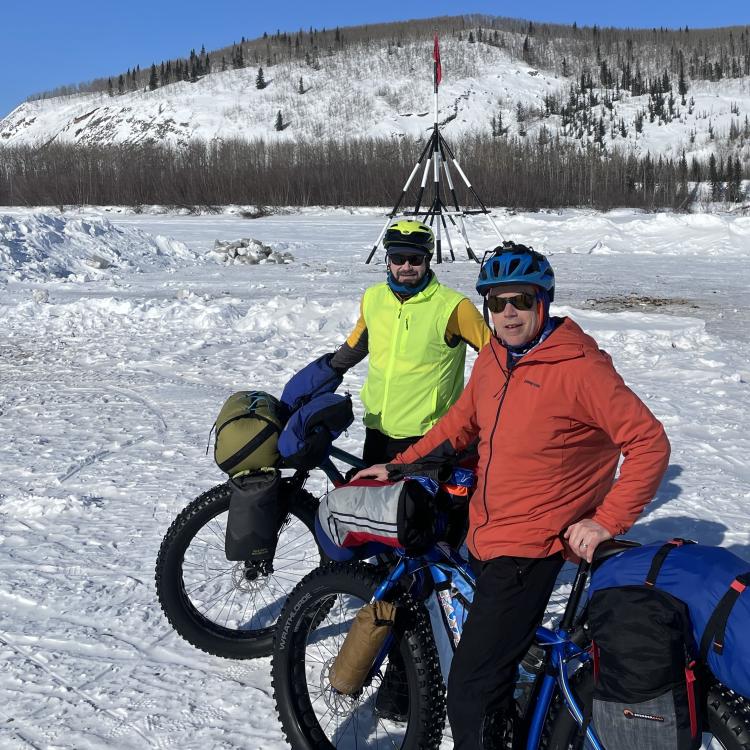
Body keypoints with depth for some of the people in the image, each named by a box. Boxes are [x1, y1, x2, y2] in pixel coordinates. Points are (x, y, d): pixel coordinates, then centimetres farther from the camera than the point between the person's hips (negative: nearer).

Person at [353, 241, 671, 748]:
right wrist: (399, 466, 17)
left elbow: (650, 443, -16)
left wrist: (607, 521, -18)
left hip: (528, 549, -7)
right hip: (485, 537, 8)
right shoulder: (493, 358, 6)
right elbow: (461, 423, 20)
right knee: (493, 664, 24)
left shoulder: (580, 367, -17)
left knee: (471, 693, -8)